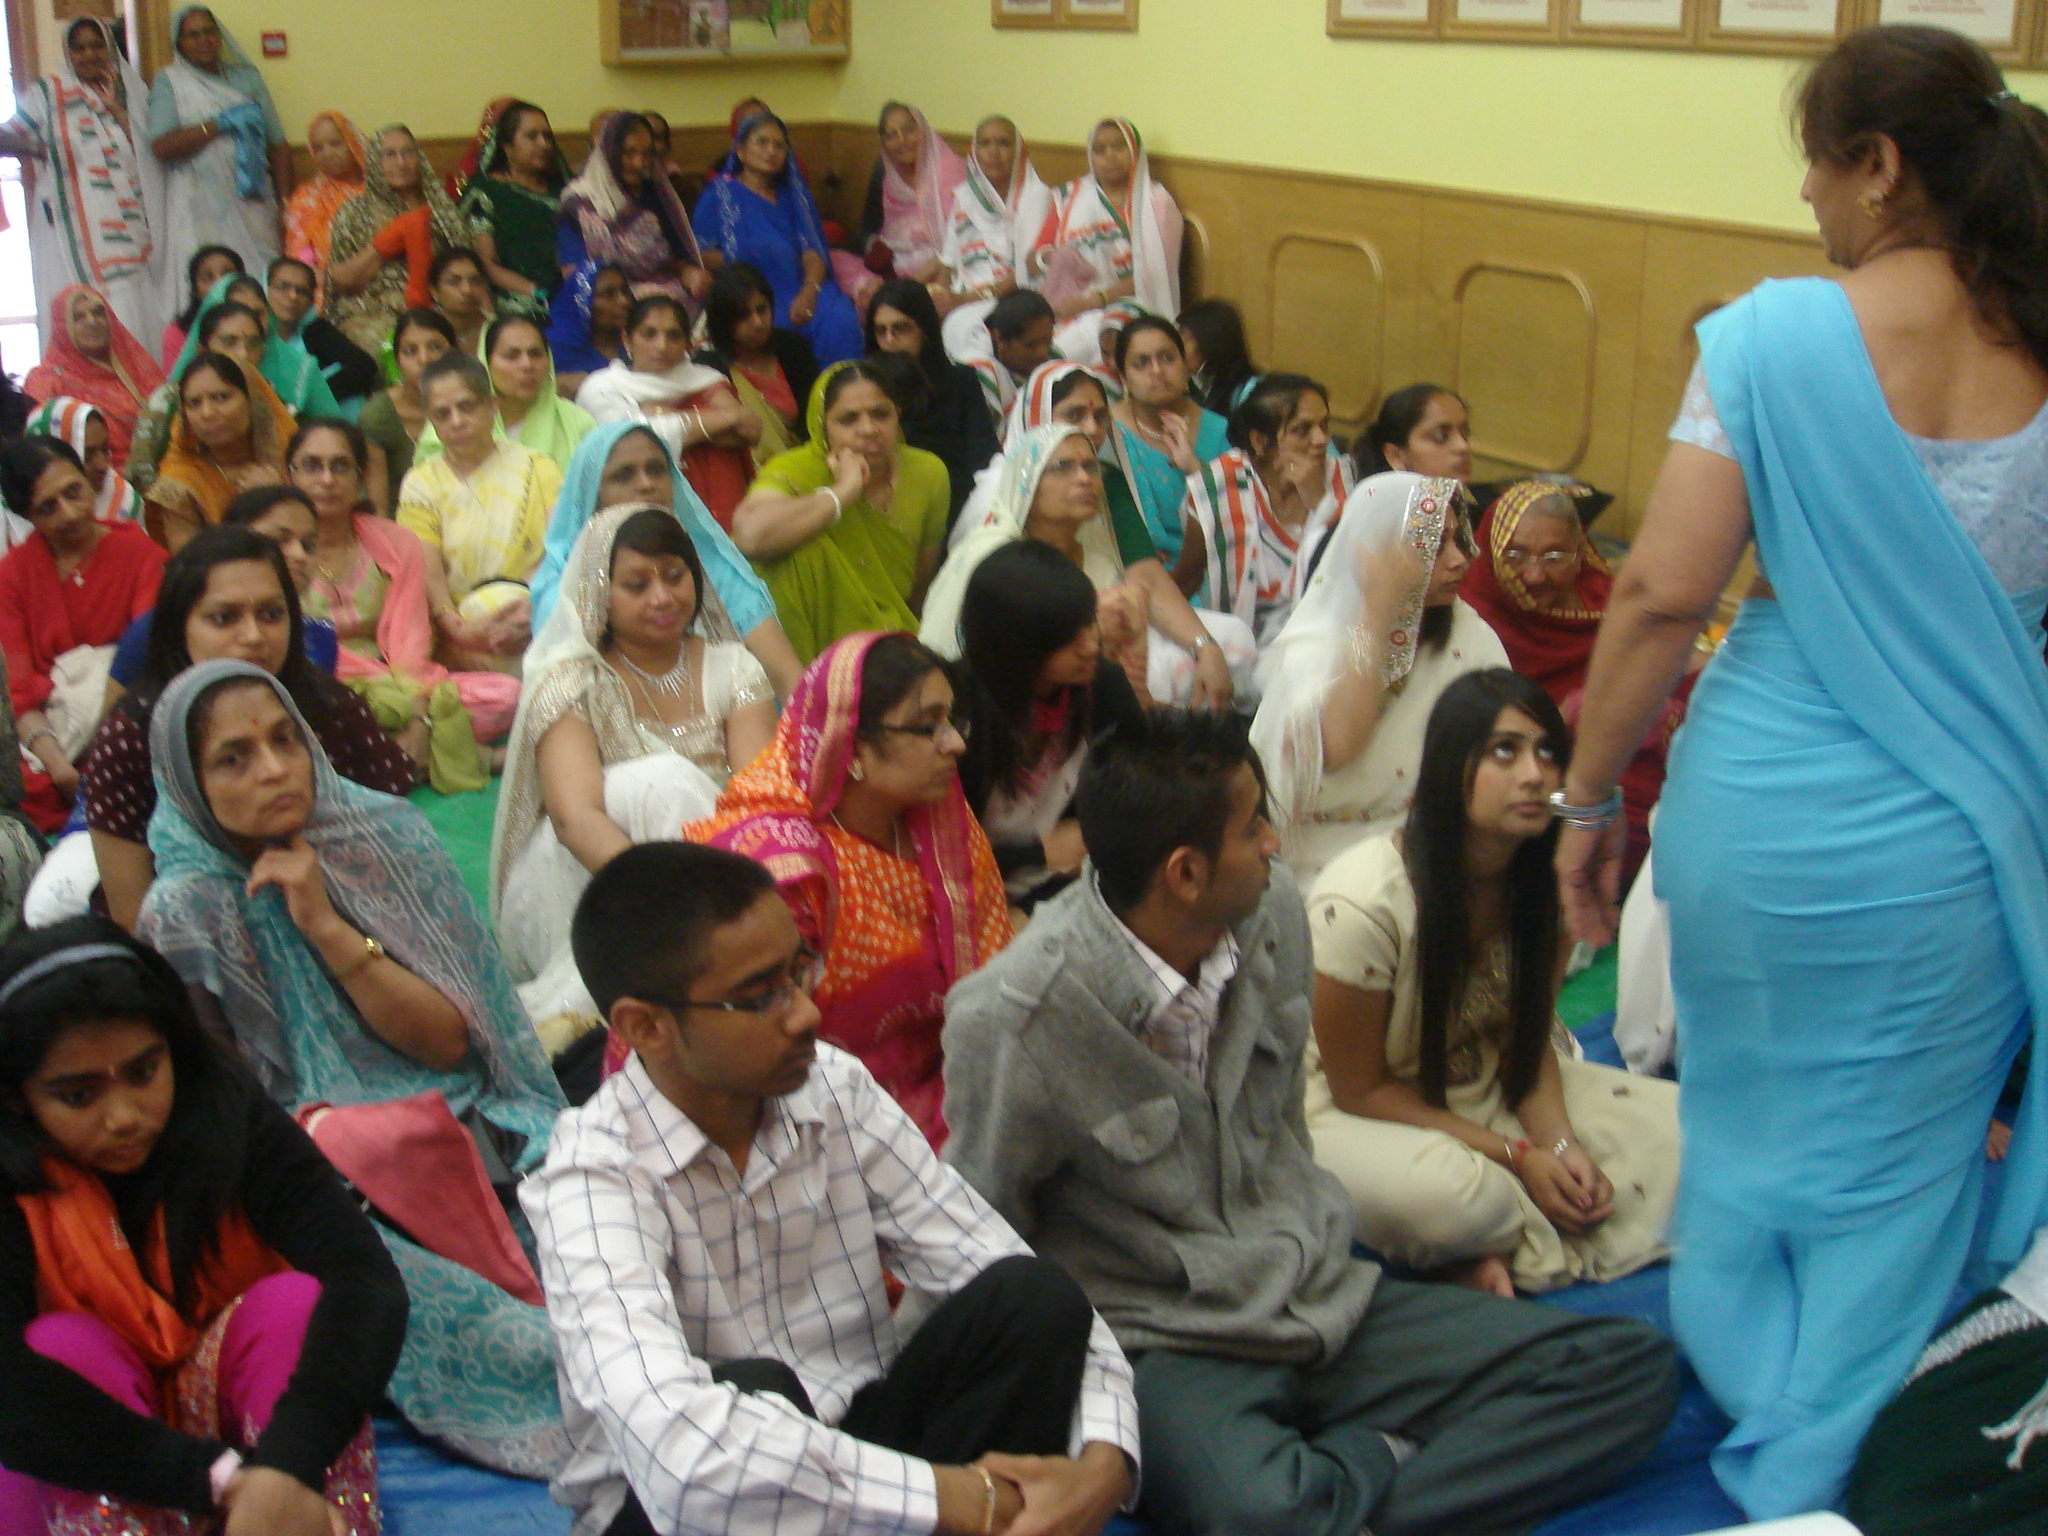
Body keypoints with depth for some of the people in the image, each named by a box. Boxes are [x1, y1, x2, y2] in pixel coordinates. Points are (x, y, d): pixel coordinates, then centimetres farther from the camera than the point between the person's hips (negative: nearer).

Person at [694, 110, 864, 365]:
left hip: (801, 288, 3)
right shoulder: (719, 195, 13)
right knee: (779, 327, -36)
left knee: (841, 321, -29)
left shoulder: (793, 194, 22)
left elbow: (813, 251, 8)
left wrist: (809, 291, -13)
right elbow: (702, 254, 1)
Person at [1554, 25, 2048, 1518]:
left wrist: (1591, 796, -4)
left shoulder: (1776, 340, -12)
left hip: (1766, 809, -2)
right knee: (1896, 1167, 18)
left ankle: (1747, 1392, 42)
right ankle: (1816, 1472, 34)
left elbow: (1661, 593, -14)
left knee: (1750, 1117, 21)